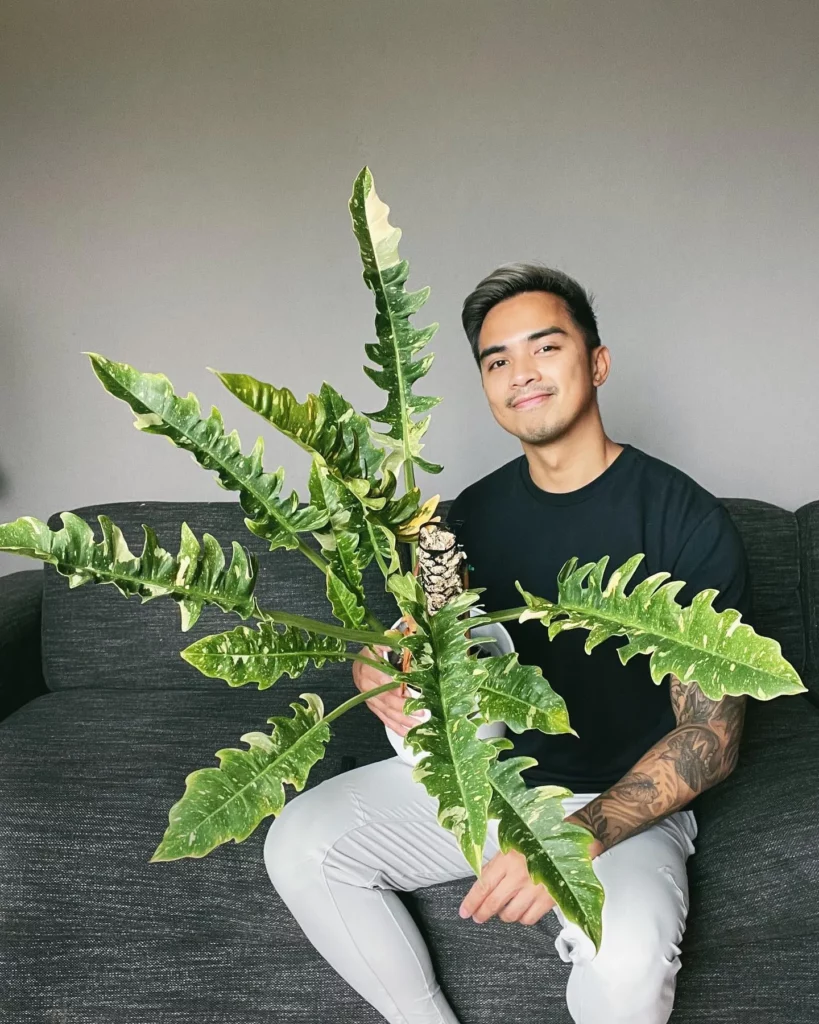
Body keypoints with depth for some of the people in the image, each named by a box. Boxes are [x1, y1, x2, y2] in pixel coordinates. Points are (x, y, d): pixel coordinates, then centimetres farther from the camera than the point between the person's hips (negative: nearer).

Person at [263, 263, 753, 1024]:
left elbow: (711, 737, -15)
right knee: (297, 845, -11)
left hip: (621, 803, -4)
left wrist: (580, 835, -29)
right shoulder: (475, 512, 3)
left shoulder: (687, 519, -13)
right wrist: (376, 673, -15)